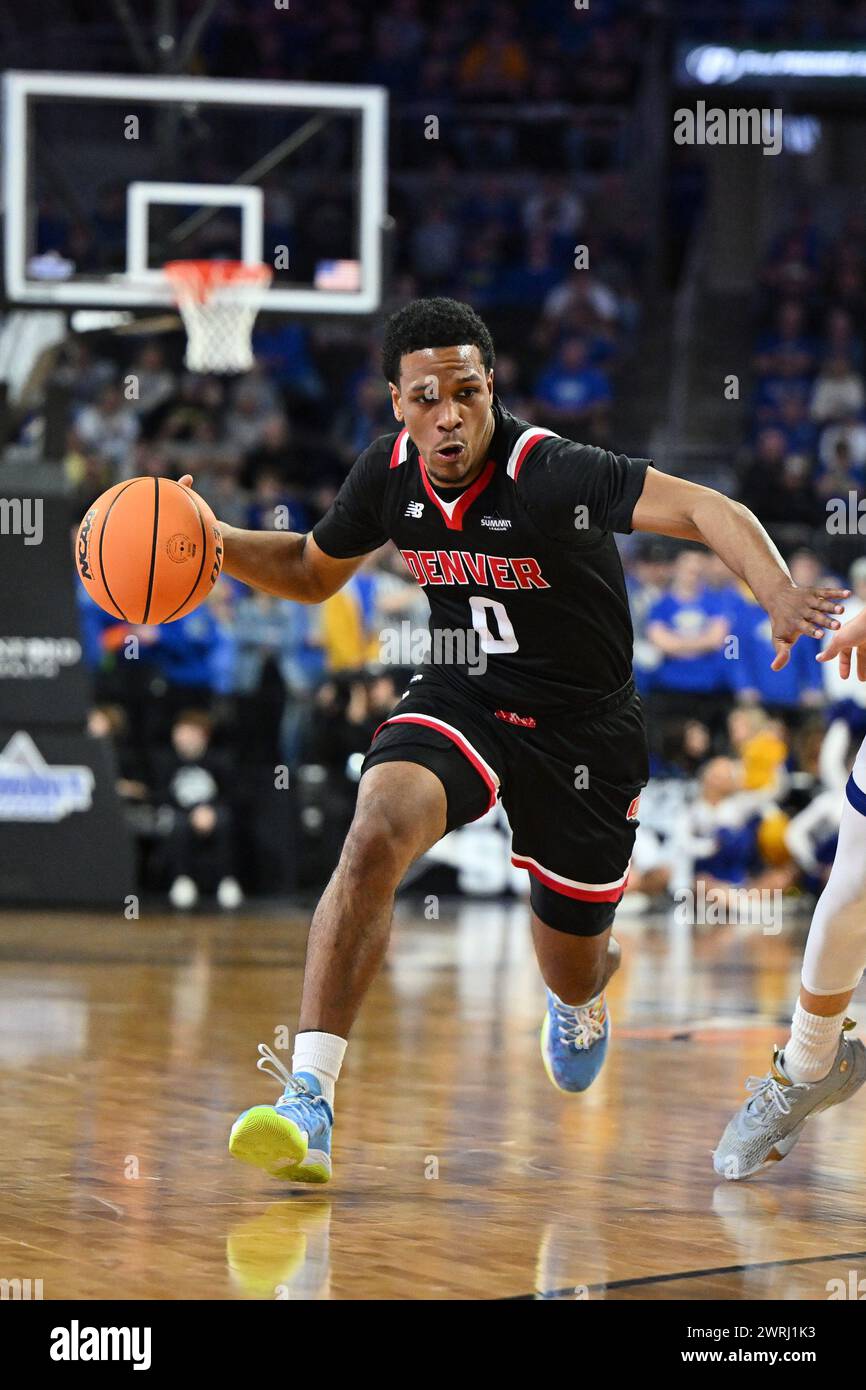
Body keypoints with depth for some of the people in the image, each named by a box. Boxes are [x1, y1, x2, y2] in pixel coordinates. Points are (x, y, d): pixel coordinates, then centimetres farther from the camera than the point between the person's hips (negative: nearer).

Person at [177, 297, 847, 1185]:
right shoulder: (391, 473, -8)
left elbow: (707, 511, -35)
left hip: (582, 724, -2)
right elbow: (315, 571, 11)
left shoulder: (549, 472, -26)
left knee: (572, 972, 13)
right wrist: (213, 543, -6)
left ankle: (584, 989, 56)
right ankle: (307, 1100, -33)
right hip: (462, 700, 3)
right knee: (376, 834, -30)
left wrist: (780, 597, -53)